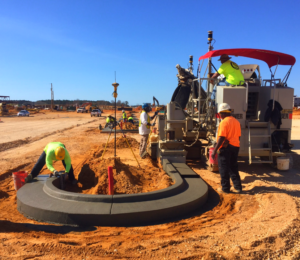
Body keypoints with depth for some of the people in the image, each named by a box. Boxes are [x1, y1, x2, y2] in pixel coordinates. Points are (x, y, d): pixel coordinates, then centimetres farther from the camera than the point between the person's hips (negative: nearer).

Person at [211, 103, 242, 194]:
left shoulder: (224, 122, -15)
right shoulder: (236, 122, 9)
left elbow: (221, 138, -21)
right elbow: (238, 136, 14)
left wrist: (215, 150, -18)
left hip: (225, 147, -7)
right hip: (235, 147, 7)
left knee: (224, 169, 3)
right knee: (234, 167, 17)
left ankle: (225, 188, 11)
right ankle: (238, 187, 20)